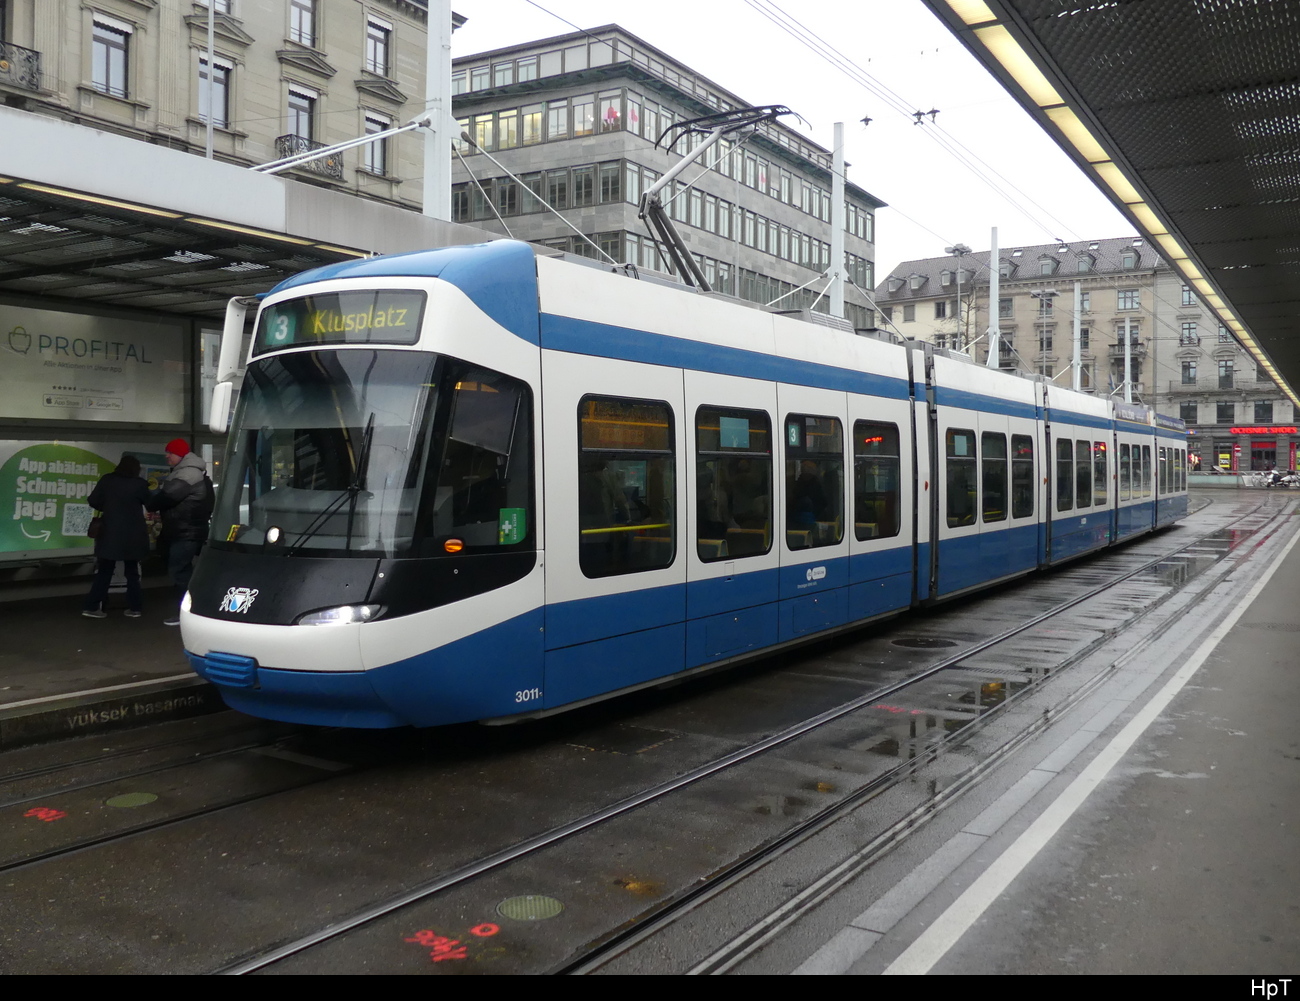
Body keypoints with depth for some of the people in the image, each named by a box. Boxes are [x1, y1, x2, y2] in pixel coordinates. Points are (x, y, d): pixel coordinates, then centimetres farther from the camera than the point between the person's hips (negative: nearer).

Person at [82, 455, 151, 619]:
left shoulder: (106, 480, -1)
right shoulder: (140, 484, -6)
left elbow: (93, 501, 1)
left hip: (109, 533, 2)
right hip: (132, 534, -1)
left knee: (104, 571, 10)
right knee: (132, 571, 11)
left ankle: (91, 606, 5)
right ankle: (134, 607, 11)